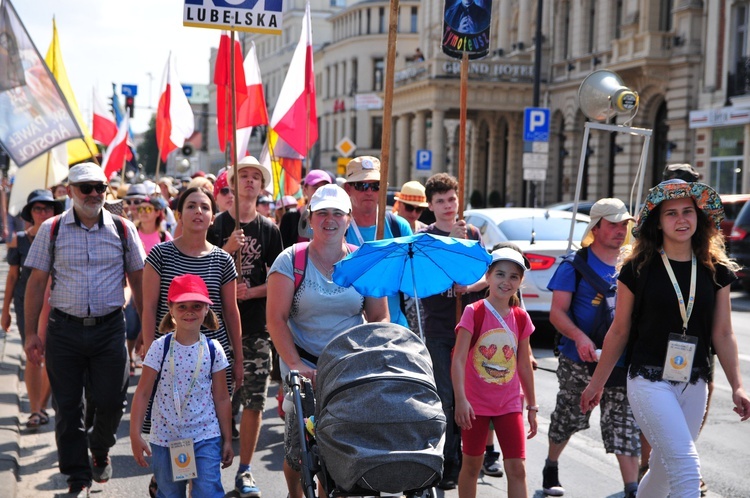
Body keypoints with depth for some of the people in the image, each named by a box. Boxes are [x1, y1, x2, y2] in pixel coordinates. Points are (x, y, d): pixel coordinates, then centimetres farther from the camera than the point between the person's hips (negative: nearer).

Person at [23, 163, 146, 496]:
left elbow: (138, 280, 8)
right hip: (64, 330, 0)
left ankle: (100, 450, 34)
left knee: (111, 402, 1)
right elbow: (36, 282, 4)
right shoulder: (52, 230, 2)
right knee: (68, 407, 4)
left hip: (109, 328, 0)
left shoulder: (123, 229, 3)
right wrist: (31, 333, -1)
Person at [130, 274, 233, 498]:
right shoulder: (160, 348, -6)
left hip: (206, 438, 0)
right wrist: (135, 435, -10)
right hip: (165, 438, 1)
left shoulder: (213, 350, -3)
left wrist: (227, 439, 5)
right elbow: (142, 393, -5)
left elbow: (222, 399, 3)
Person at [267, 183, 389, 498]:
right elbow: (276, 318, -7)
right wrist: (297, 366, -16)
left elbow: (379, 318, 7)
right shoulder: (291, 260, -1)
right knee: (298, 448, -1)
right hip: (304, 368, -1)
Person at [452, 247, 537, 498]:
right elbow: (458, 359, -16)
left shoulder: (521, 318, 3)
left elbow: (524, 365, 10)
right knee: (472, 465, 9)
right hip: (476, 403, -3)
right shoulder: (473, 312, -10)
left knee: (517, 468, -1)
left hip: (509, 404, 3)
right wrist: (460, 399, -26)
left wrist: (532, 406, 12)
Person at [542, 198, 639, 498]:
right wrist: (579, 337, -28)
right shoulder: (576, 265, -5)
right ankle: (551, 468, 39)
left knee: (625, 427, -4)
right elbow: (557, 312, -10)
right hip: (579, 362, -2)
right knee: (567, 419, 15)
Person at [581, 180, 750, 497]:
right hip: (650, 382, -4)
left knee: (664, 471, 13)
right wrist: (596, 384, 6)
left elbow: (723, 334, 7)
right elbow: (619, 332, 3)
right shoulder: (639, 269, -4)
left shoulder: (715, 271, 5)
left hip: (694, 385, 4)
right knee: (687, 471, -16)